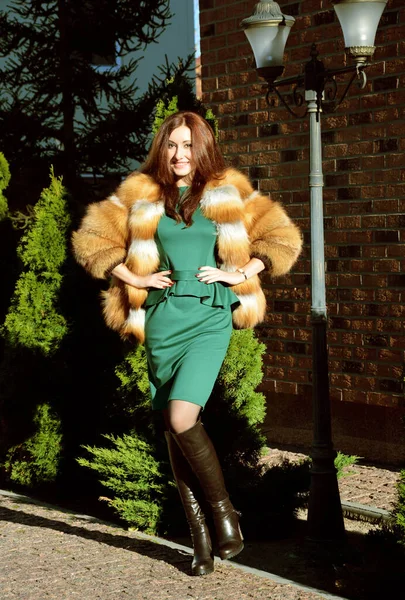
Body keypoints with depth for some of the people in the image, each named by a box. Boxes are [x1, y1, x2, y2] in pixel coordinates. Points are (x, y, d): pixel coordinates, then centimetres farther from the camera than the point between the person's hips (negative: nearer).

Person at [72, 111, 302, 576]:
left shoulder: (228, 194, 5)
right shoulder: (140, 196, 8)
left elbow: (282, 239, 8)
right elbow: (91, 238, 10)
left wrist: (239, 274, -2)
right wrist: (132, 277, 0)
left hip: (208, 319, -3)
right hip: (161, 321, 3)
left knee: (182, 420, -20)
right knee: (172, 431, 4)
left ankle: (224, 514, -1)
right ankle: (199, 535, 14)